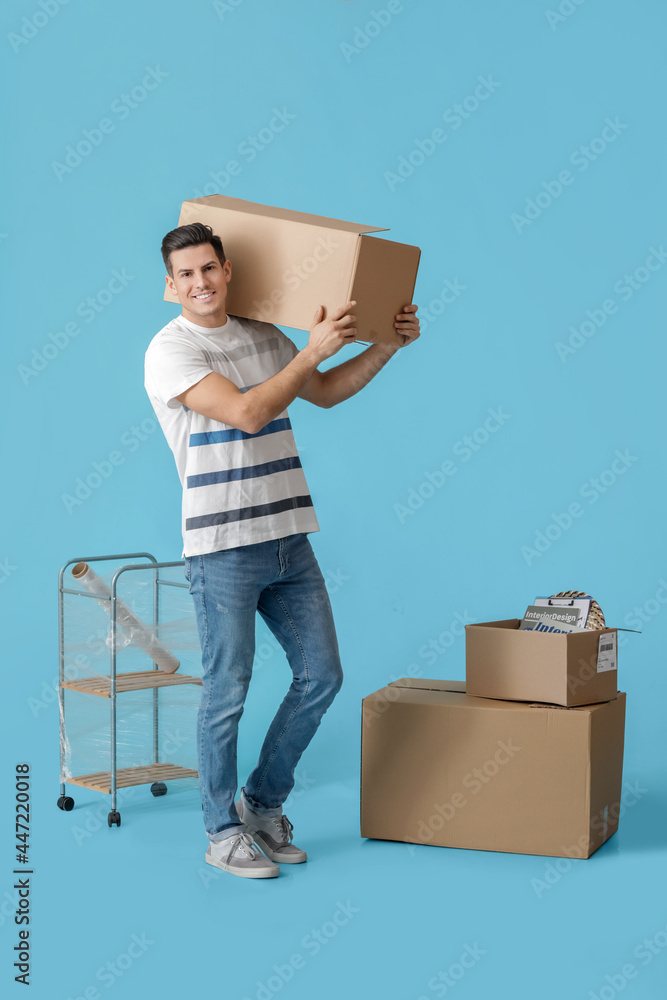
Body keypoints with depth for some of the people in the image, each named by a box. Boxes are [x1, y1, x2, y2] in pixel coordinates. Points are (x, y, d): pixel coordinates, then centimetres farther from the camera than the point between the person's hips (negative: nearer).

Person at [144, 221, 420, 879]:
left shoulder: (263, 338, 13)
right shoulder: (170, 350, -9)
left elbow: (325, 392, 26)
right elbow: (246, 413, -19)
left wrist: (390, 343, 17)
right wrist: (313, 350, -14)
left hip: (289, 541, 7)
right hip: (222, 550, -7)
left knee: (320, 677, 9)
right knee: (227, 694, 1)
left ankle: (263, 805, 26)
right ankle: (223, 833, 17)